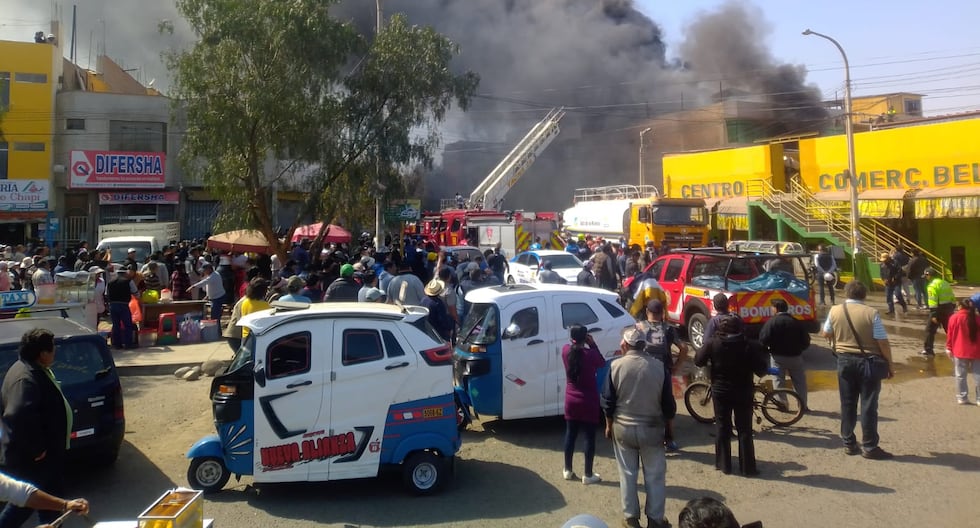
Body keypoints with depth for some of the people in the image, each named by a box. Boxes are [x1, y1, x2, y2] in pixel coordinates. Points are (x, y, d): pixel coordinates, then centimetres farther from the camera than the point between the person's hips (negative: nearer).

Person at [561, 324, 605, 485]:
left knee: (570, 434, 15)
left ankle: (567, 470, 25)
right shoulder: (590, 353, -18)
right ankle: (588, 475, 11)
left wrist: (575, 343, 4)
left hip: (571, 401, 4)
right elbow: (602, 363, 2)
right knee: (589, 437, 5)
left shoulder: (566, 351, -6)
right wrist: (592, 344, -2)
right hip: (588, 402, -4)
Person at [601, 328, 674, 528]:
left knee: (627, 474, 13)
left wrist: (609, 425, 9)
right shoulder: (658, 366, -9)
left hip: (622, 428, 1)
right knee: (655, 475, 12)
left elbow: (608, 401, -4)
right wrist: (667, 421, 13)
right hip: (652, 428, 0)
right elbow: (668, 402, -3)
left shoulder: (616, 366, -9)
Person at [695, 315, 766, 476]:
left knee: (722, 428, 12)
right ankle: (748, 467, 12)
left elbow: (698, 361, -4)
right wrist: (746, 367, 6)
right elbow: (761, 369, -12)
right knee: (745, 430, 8)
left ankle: (724, 464, 17)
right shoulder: (749, 345, -13)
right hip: (743, 392, -1)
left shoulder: (712, 343, -12)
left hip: (720, 392, 1)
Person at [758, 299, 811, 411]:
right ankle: (803, 405, 18)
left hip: (778, 356, -4)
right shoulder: (797, 322, 2)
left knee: (779, 381, 7)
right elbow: (806, 340, 5)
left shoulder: (772, 321, -12)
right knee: (799, 381, 15)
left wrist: (769, 347, 1)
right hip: (795, 356, 4)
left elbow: (764, 339, -19)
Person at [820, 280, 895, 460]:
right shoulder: (871, 313, -13)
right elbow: (883, 342, -12)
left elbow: (825, 333, 13)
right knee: (868, 405, 3)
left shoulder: (835, 311, -3)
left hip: (845, 360, 3)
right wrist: (889, 365, -1)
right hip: (869, 362, -3)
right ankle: (869, 447, 9)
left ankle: (849, 443, 19)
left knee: (847, 404, 12)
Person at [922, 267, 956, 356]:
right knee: (949, 329, 17)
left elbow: (933, 301, -20)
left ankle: (928, 349, 2)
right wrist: (952, 309, 21)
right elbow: (952, 297, 17)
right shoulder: (945, 283, 14)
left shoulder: (932, 285, -13)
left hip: (939, 309, -8)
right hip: (949, 308, 8)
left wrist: (933, 315, -20)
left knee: (930, 329, 1)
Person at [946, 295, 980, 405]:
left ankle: (962, 398, 10)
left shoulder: (954, 317, -8)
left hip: (960, 351, -2)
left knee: (960, 376, 7)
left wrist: (949, 348, 5)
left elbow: (950, 334, -4)